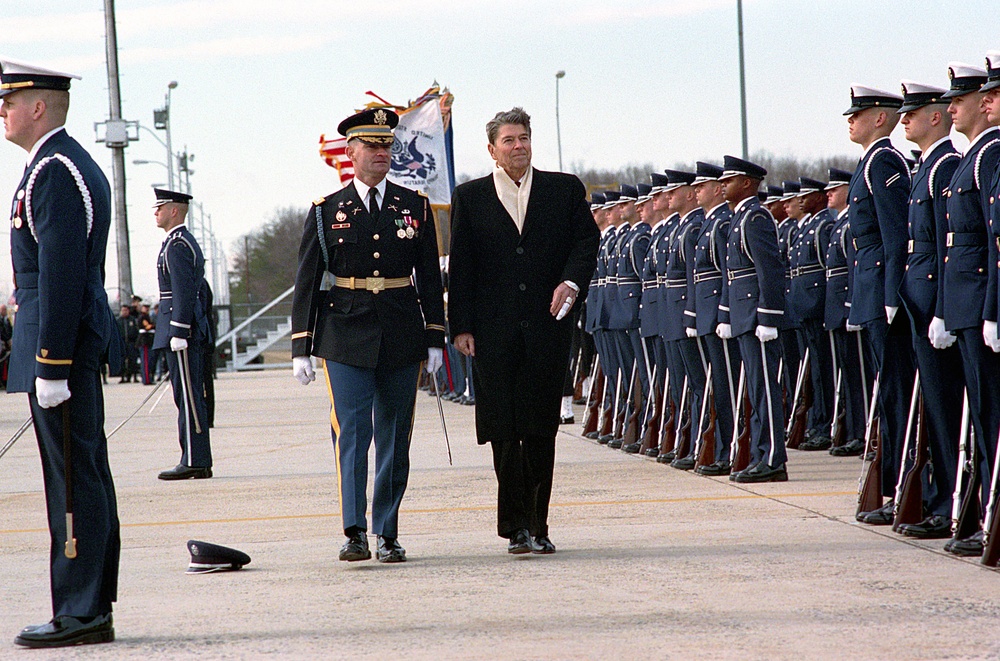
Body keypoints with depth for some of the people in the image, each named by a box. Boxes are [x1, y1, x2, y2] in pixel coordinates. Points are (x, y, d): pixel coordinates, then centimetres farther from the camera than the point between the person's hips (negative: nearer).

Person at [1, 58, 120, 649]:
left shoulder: (54, 173, -15)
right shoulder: (75, 165, 18)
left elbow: (61, 274, -20)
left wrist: (50, 365, -21)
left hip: (59, 341, -11)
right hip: (84, 342, 11)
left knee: (73, 479, -8)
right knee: (85, 476, 11)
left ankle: (79, 612, -5)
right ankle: (94, 609, 15)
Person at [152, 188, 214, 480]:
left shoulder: (176, 246, -13)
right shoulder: (188, 242, 19)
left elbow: (183, 292, -19)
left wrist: (178, 333, -21)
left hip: (180, 327, -10)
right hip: (193, 330, 10)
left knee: (188, 397, -9)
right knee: (190, 397, 10)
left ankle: (193, 461, -10)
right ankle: (199, 461, 11)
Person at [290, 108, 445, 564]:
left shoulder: (415, 207, 8)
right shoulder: (326, 211, 3)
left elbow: (430, 278, 10)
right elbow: (307, 282, 4)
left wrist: (435, 339, 4)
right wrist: (301, 348, -1)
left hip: (401, 338, 2)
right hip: (346, 336, -2)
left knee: (395, 438, 5)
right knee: (352, 433, -10)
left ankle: (387, 535, 12)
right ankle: (354, 532, -12)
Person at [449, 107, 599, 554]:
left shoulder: (566, 190, 9)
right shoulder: (470, 198, 7)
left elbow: (586, 239, 6)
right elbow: (461, 266, 5)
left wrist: (572, 281, -14)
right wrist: (461, 326, -2)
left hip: (547, 327, 1)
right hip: (495, 332, -1)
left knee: (542, 429, 4)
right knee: (505, 432, -4)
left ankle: (537, 525, 10)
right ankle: (517, 527, -1)